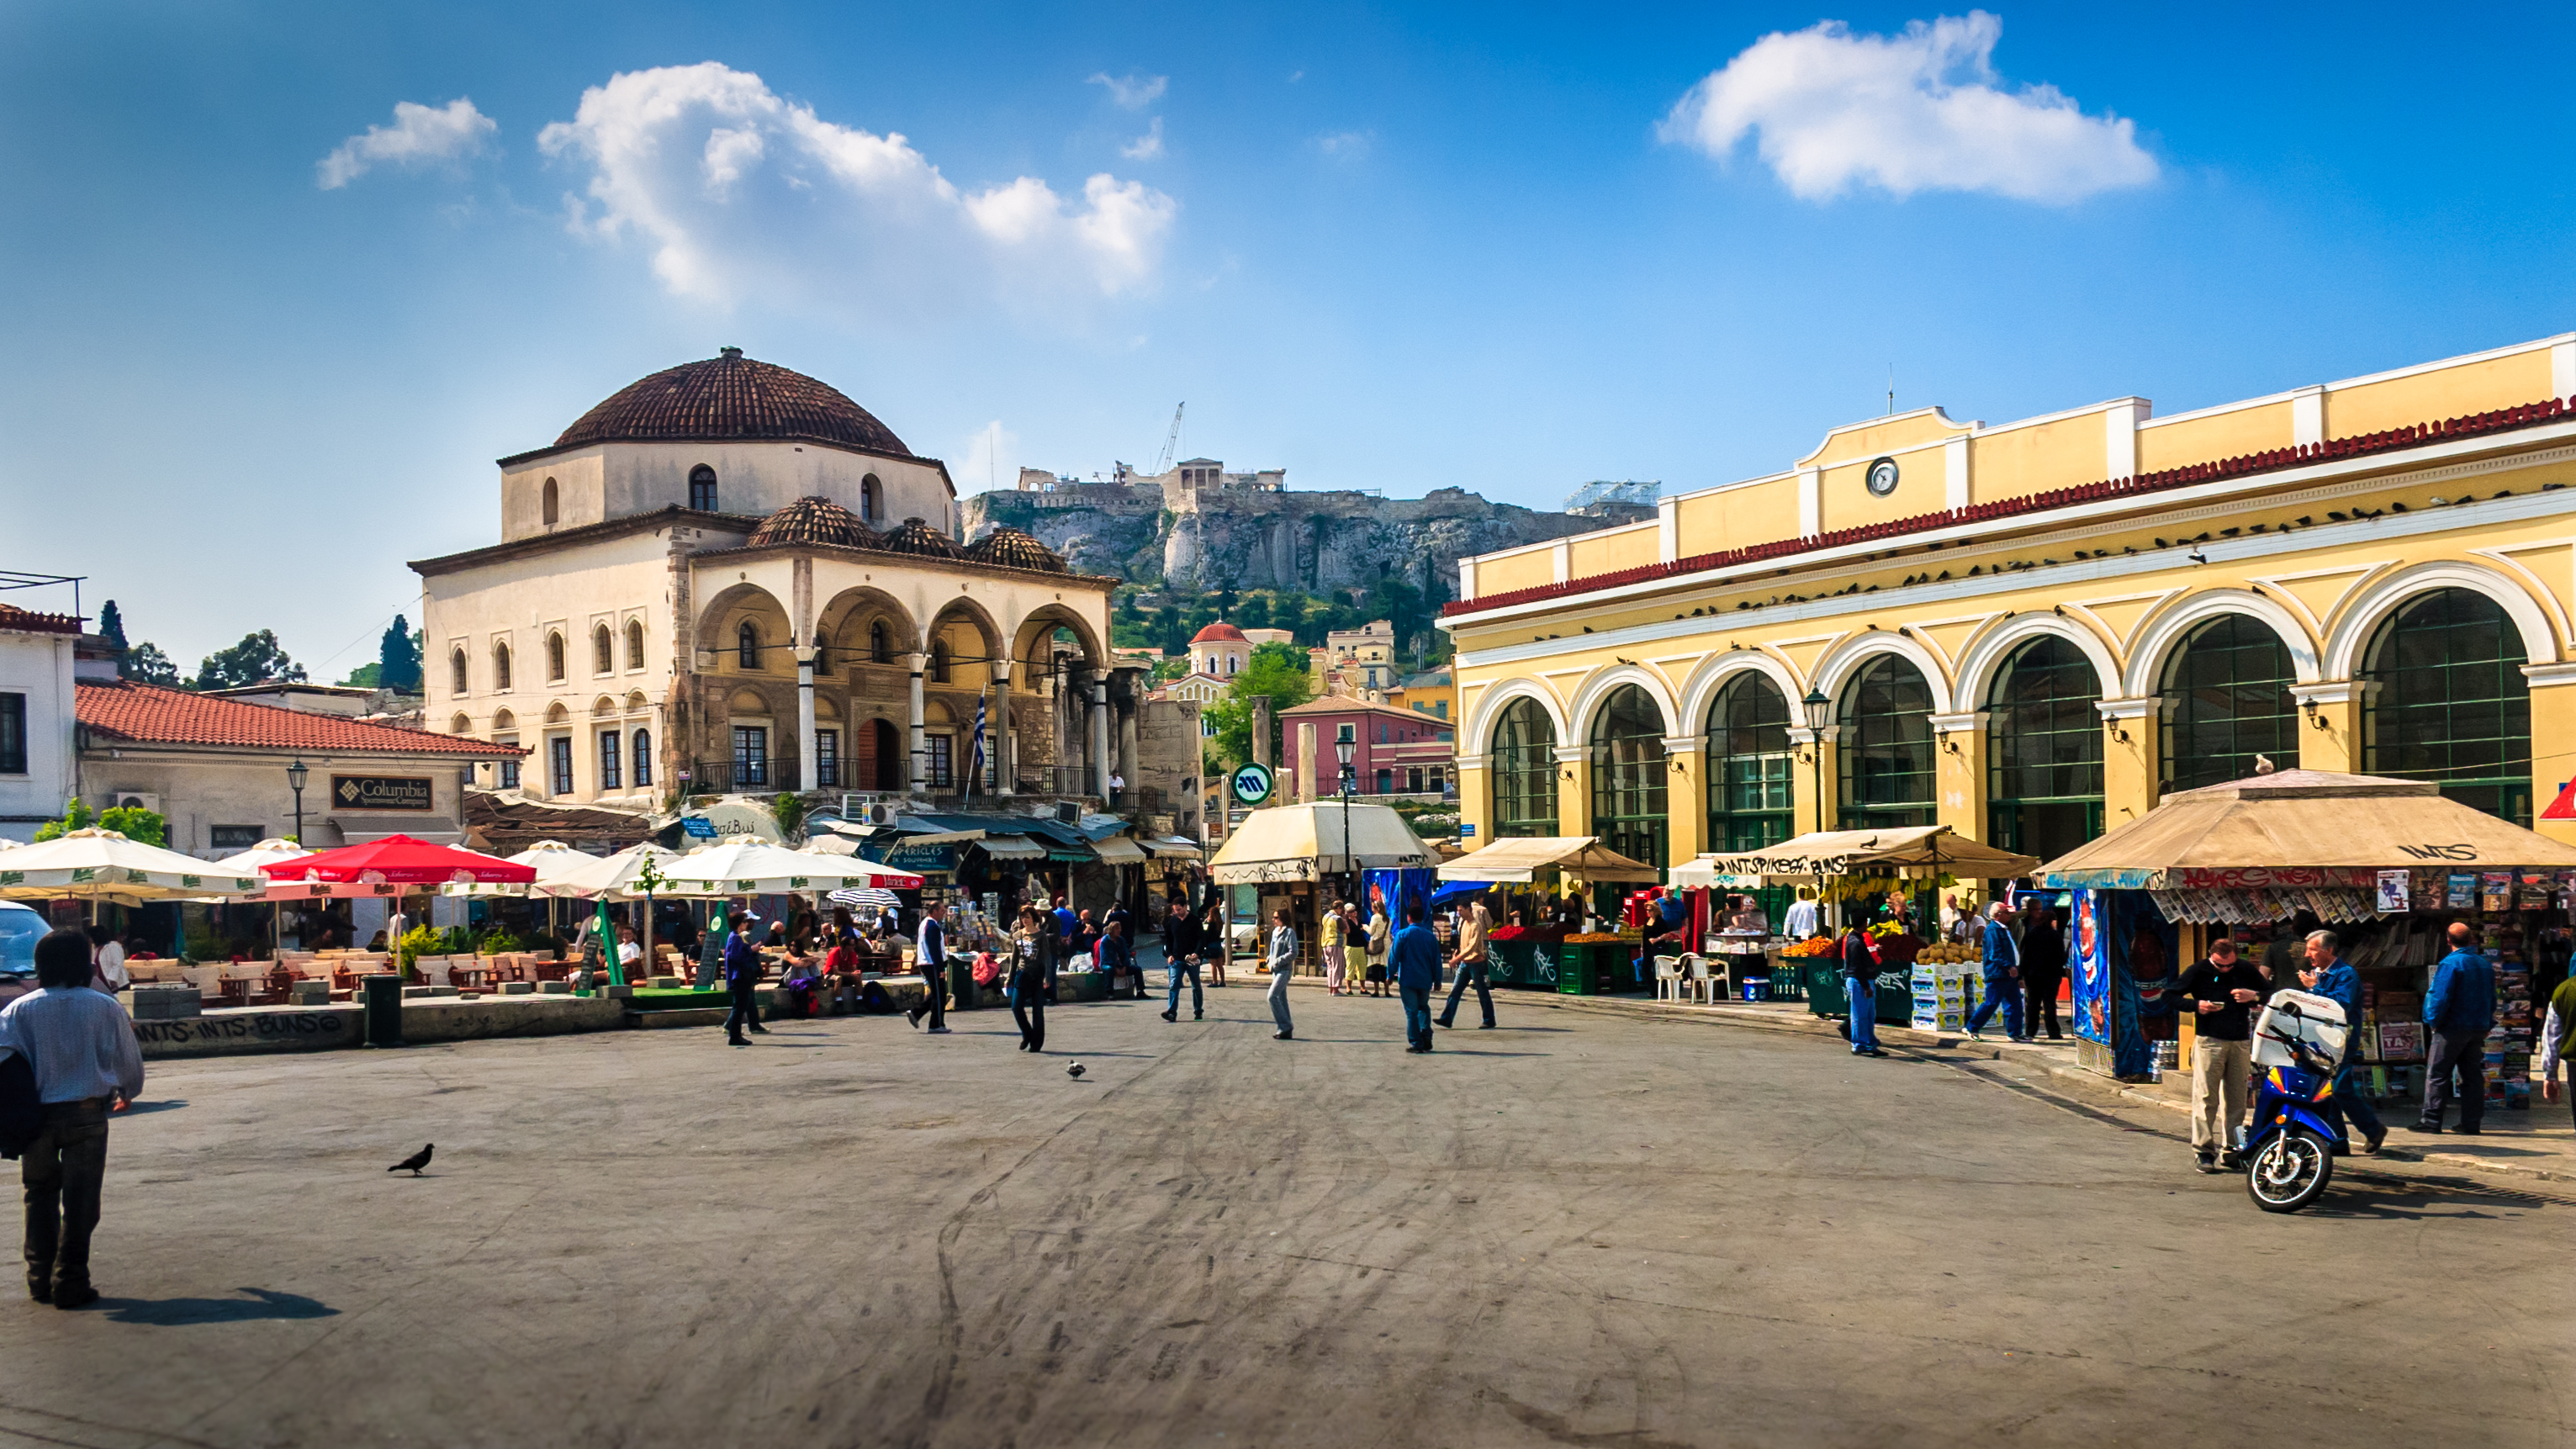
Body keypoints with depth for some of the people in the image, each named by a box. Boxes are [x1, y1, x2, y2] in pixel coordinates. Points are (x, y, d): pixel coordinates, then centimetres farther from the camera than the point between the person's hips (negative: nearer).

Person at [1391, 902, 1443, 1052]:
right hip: (1425, 980, 3)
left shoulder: (1403, 934, -7)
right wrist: (1437, 980, 15)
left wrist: (1390, 975, 4)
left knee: (1411, 1012, 1)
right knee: (1423, 1008, 21)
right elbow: (1436, 960, 7)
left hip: (1407, 980, -3)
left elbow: (1394, 956, -7)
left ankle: (1416, 1043, -1)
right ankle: (1426, 1038, 8)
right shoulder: (1431, 937, 3)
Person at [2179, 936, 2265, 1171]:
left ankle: (2230, 1150, 12)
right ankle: (2203, 1150, -3)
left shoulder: (2247, 971, 10)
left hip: (2240, 1043, 3)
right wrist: (2196, 1005, -13)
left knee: (2236, 1099, 5)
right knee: (2205, 1097, -6)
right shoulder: (2199, 971, 2)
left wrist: (2254, 996, -5)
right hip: (2208, 1040, -3)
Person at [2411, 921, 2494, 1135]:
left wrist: (2434, 1021, -7)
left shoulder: (2450, 963, -14)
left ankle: (2432, 1120, -2)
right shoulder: (2485, 964, 9)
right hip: (2478, 1029, 7)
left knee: (2436, 1074, -1)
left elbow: (2440, 997, -19)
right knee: (2472, 1076, 9)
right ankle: (2471, 1123, 9)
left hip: (2452, 1028, -7)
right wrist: (2486, 1024, 20)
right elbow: (2491, 999, 15)